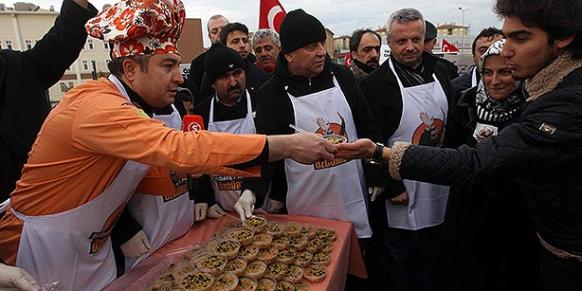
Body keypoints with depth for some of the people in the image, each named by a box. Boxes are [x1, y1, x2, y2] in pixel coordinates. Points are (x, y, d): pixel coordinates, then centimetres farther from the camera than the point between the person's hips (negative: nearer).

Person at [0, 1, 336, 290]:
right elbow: (182, 149, -40)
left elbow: (178, 154, -3)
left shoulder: (133, 109, 1)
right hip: (45, 253, -7)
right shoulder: (97, 106, -28)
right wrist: (287, 145, -38)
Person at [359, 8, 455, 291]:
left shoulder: (440, 73, 5)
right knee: (401, 268, 14)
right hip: (401, 194, -5)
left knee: (430, 263, 23)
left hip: (439, 190, 6)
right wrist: (392, 188, -15)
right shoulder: (375, 84, -15)